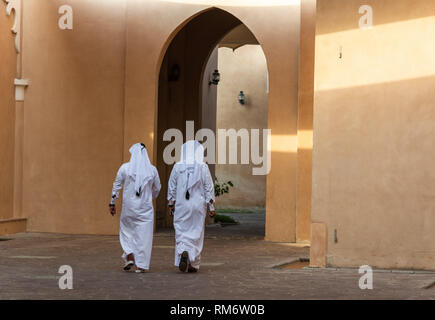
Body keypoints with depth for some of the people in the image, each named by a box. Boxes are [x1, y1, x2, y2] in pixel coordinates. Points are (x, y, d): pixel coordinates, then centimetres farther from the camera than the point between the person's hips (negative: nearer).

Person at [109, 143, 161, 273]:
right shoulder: (152, 169, -1)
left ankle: (130, 257, 3)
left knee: (127, 230, 18)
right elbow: (157, 189, 11)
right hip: (146, 207, 0)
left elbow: (116, 186, 0)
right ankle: (140, 265, 3)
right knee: (143, 234, 5)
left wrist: (112, 203, 9)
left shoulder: (125, 168, -4)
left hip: (129, 206, 0)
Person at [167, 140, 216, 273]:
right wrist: (212, 207, 0)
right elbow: (209, 188, -5)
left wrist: (170, 204, 13)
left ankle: (183, 253, -19)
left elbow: (171, 187, 3)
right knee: (196, 233, 9)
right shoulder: (203, 167, -5)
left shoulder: (177, 167, -2)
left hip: (181, 206, 0)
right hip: (198, 206, 0)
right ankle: (193, 264, 10)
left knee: (181, 232, 8)